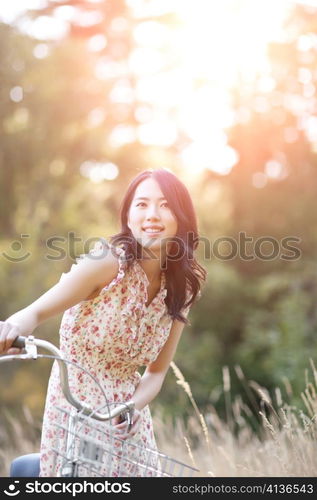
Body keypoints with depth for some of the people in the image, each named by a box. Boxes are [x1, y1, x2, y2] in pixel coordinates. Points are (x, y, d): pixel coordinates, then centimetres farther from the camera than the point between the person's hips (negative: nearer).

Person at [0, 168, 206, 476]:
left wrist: (133, 408, -17)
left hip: (128, 409, 5)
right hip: (76, 404, -5)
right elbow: (35, 313, -18)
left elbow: (156, 373, 2)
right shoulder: (109, 261, -17)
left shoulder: (182, 289, -1)